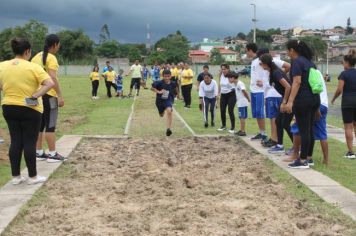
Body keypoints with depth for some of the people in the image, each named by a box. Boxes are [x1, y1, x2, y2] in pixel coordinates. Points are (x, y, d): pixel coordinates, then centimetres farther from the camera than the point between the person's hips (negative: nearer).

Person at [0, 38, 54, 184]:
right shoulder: (33, 67, -12)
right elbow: (50, 84, -21)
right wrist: (35, 96, -17)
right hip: (30, 109, -5)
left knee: (15, 142, 11)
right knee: (29, 143, 2)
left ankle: (16, 176, 15)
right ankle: (33, 177, 10)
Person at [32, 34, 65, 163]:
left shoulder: (37, 57, 12)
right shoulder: (51, 58, -12)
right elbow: (53, 78, -21)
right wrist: (60, 96, -20)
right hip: (49, 95, -8)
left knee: (40, 124, 12)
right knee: (50, 125, -3)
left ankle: (39, 153, 16)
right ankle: (52, 154, 0)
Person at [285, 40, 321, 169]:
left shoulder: (296, 61, -9)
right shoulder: (309, 62, 16)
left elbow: (297, 82, -19)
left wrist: (290, 101, -23)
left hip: (303, 99, -8)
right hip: (315, 98, 9)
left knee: (304, 130, -5)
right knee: (310, 129, 12)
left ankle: (303, 161, -2)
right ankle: (308, 157, 19)